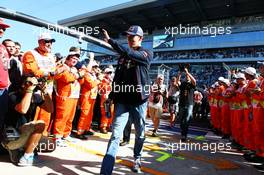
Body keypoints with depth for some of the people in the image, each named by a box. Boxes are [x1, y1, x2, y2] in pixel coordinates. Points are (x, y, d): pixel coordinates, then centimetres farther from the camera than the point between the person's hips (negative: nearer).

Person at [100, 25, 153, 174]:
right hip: (123, 101, 3)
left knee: (140, 134, 12)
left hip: (139, 101, -2)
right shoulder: (123, 56, 14)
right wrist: (114, 97, 9)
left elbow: (128, 52, -20)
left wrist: (109, 40, -16)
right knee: (115, 135, -6)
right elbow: (117, 77, 15)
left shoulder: (147, 54, 0)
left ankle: (137, 158, 38)